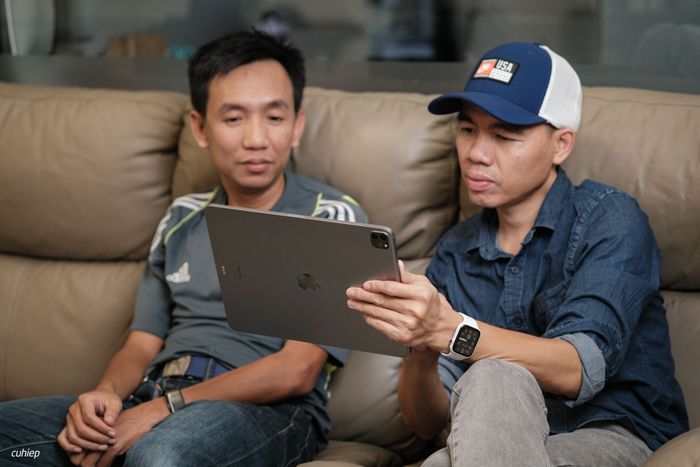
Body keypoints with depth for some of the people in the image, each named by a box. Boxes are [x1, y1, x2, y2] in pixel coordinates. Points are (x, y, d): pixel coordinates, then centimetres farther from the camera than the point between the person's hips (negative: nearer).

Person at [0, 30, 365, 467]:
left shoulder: (331, 217, 1)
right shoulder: (182, 220, 20)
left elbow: (296, 372, -8)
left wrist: (166, 407, -15)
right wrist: (106, 394, -7)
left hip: (267, 413, -5)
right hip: (153, 401, 5)